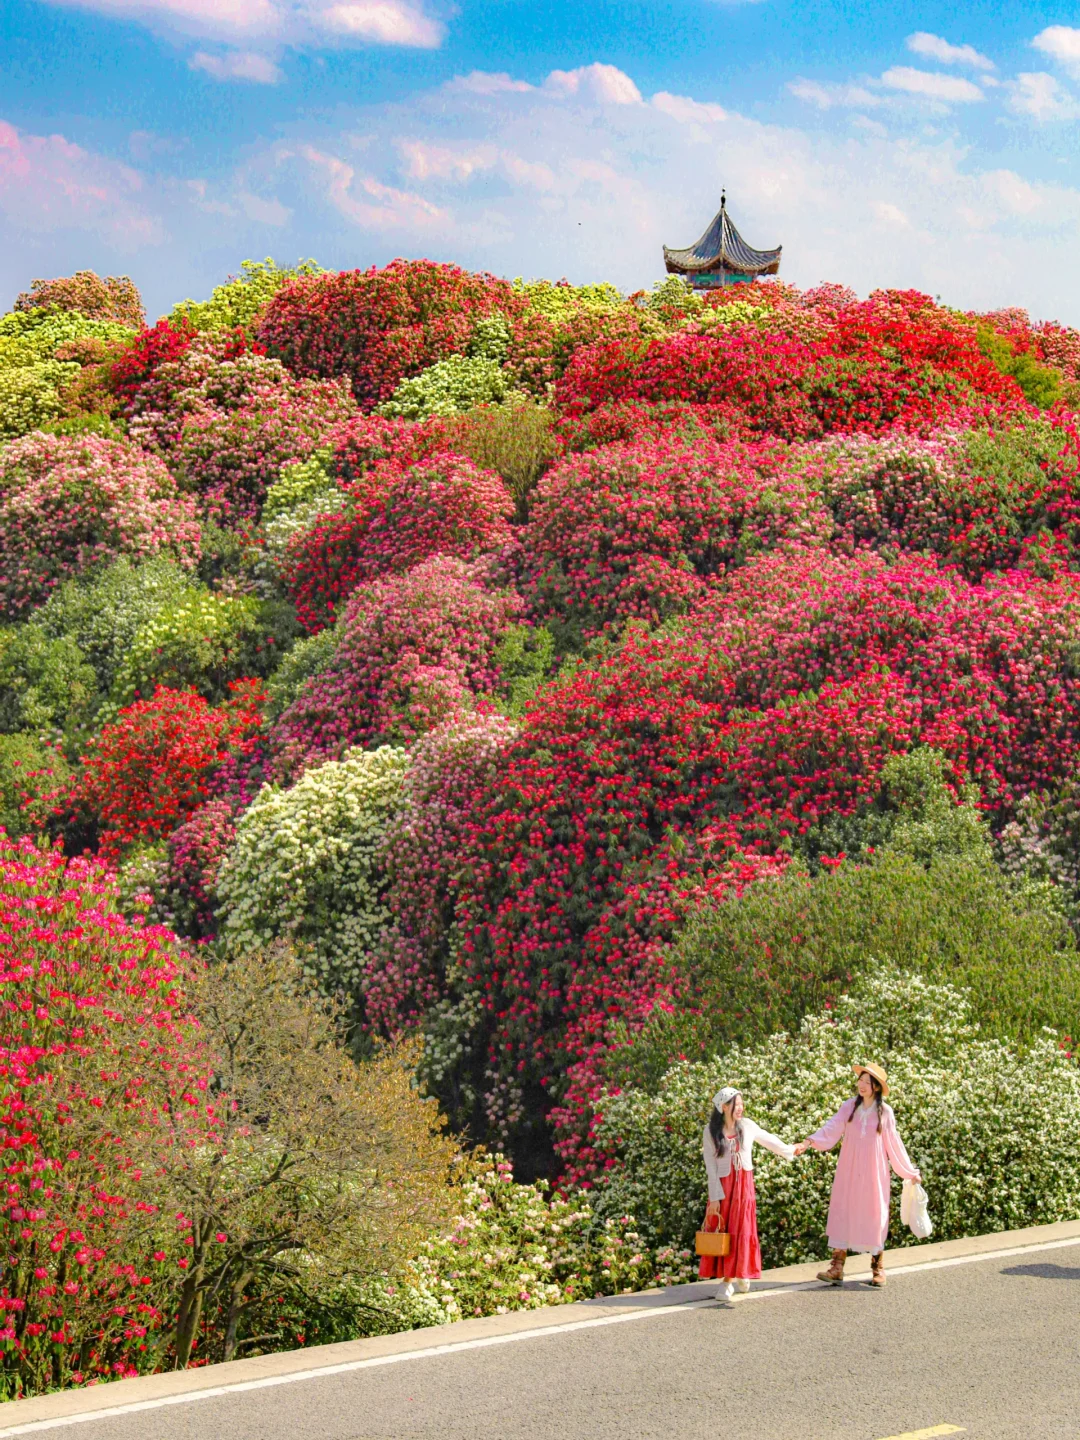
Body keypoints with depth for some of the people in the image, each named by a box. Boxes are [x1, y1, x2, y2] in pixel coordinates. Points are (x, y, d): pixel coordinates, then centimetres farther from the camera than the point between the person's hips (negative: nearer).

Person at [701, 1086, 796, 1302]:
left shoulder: (747, 1126, 0)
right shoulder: (711, 1131, -5)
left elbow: (768, 1140, 18)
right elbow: (710, 1166, -6)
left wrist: (790, 1151, 29)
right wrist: (714, 1197, -9)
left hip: (744, 1184, 1)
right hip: (722, 1185, -1)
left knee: (740, 1231, -2)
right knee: (721, 1231, -2)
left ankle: (730, 1280, 3)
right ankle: (731, 1277, 6)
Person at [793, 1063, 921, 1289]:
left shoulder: (885, 1112, -1)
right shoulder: (849, 1107, 1)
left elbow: (893, 1143, 6)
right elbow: (831, 1130, -9)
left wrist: (910, 1172, 9)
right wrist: (808, 1142, -25)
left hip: (873, 1173, -1)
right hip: (849, 1172, 1)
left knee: (873, 1215, 1)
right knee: (843, 1213, -2)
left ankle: (877, 1269, 13)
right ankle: (837, 1269, -2)